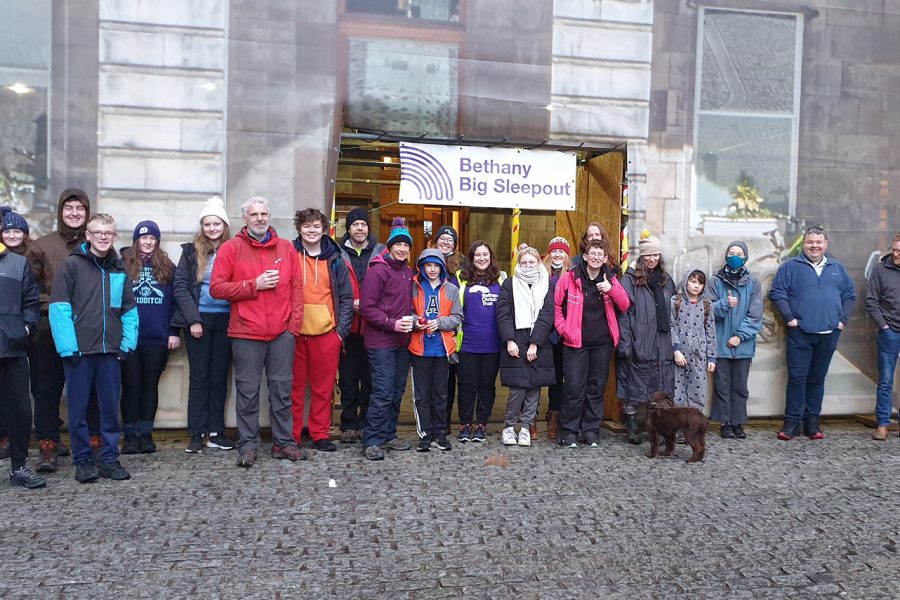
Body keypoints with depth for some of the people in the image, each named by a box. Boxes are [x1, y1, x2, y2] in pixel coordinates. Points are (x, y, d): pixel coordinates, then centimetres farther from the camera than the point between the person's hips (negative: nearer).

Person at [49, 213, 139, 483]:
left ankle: (110, 459, 18)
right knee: (78, 407, 5)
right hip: (80, 349, -3)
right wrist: (68, 346, -14)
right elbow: (59, 308, -7)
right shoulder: (72, 265, -2)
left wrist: (128, 344, -1)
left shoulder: (119, 269, 10)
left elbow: (129, 310, 10)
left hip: (110, 350, 3)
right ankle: (82, 460, 16)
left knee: (111, 406, 8)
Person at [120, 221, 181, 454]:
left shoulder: (167, 267, 7)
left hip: (158, 338, 1)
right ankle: (130, 435, 12)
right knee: (131, 386, 4)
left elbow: (175, 301, 7)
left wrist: (174, 332, 0)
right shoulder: (123, 264, 3)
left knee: (150, 385, 7)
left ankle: (146, 433, 15)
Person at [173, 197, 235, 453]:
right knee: (199, 377, 3)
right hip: (198, 320, -1)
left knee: (219, 377, 7)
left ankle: (216, 431, 14)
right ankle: (197, 434, 8)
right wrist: (193, 320, -9)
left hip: (225, 321, 1)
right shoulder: (191, 251, 2)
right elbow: (180, 286, -1)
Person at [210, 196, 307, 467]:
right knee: (248, 391, 3)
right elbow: (216, 288, -5)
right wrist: (255, 284, -12)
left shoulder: (286, 248, 10)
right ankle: (247, 445, 13)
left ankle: (283, 442, 19)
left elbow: (297, 288, 8)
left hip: (282, 333, 2)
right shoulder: (231, 248, 2)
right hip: (246, 333, -2)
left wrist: (295, 324, 0)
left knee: (282, 389, 8)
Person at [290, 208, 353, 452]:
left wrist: (341, 330, 1)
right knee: (294, 387, 4)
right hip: (294, 332, -1)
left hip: (326, 332, 1)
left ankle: (320, 434, 18)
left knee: (323, 387, 7)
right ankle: (291, 436, 14)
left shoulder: (335, 260, 9)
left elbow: (346, 297, 9)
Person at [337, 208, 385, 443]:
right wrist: (351, 304, -10)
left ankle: (367, 424, 17)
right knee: (348, 377, 5)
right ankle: (348, 426, 15)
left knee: (371, 377, 5)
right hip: (348, 325, 0)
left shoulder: (381, 253, 5)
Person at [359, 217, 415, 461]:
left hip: (402, 342, 8)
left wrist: (411, 320, 6)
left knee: (397, 391, 12)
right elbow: (366, 307, -13)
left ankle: (389, 435, 24)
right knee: (383, 392, -10)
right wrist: (391, 324, -19)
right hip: (381, 342, -8)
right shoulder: (378, 271, -9)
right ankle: (372, 441, -1)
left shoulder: (408, 273, 14)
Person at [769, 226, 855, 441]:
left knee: (817, 379, 10)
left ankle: (812, 421, 17)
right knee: (797, 378, -3)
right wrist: (789, 318, -10)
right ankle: (792, 422, 4)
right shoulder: (791, 266, 0)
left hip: (829, 335, 4)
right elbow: (776, 293, -4)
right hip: (800, 334, -3)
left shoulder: (837, 268, 13)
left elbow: (849, 295, 17)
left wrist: (843, 319, 5)